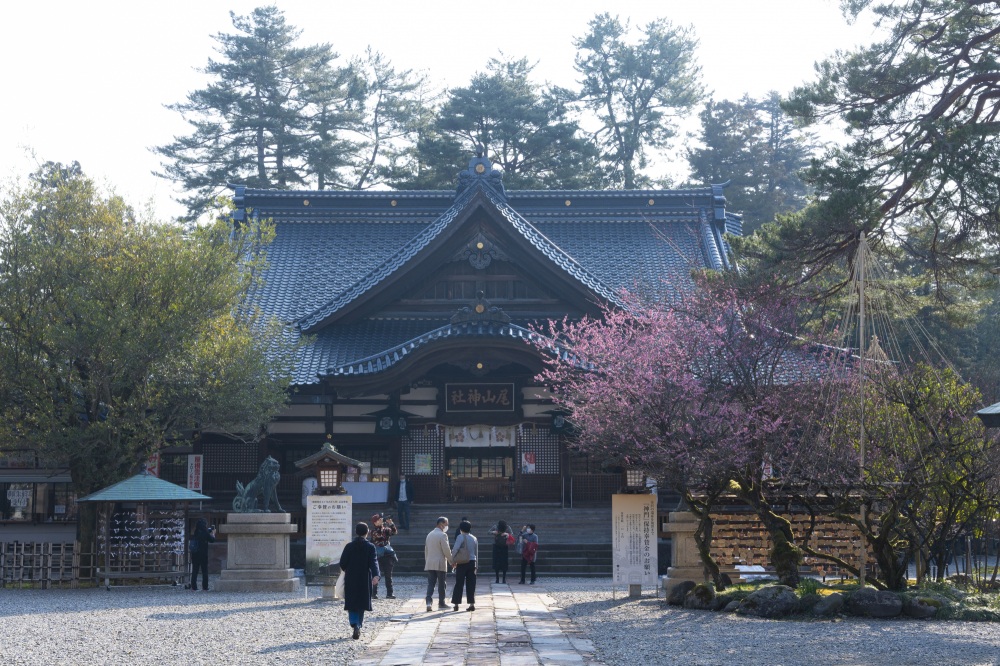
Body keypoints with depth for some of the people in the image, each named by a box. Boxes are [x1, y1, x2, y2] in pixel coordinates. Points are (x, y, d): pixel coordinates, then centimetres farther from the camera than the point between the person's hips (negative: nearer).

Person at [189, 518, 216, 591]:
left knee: (194, 571, 7)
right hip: (203, 555, -4)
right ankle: (205, 586, 5)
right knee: (205, 571, 5)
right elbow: (212, 540, -2)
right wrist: (213, 533, 14)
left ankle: (193, 586, 3)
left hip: (195, 555, 4)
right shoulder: (205, 533, -12)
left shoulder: (195, 533, 4)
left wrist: (210, 533, 19)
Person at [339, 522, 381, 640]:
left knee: (352, 605, 2)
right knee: (361, 604, 15)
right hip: (365, 580, 0)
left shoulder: (349, 546, -3)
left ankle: (355, 626, -20)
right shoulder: (370, 547, -4)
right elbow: (374, 562, -16)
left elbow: (342, 564, -2)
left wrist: (346, 571, 18)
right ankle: (358, 627, 18)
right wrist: (375, 575, -25)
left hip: (351, 580, 0)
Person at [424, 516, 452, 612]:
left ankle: (429, 602, -14)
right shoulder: (442, 535, -10)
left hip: (430, 564, 6)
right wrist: (451, 561, -2)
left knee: (430, 584, 2)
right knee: (441, 584, 5)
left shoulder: (429, 535, 13)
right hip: (440, 564, -6)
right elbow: (446, 550, -12)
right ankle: (441, 603, 13)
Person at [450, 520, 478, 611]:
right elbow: (476, 553, 14)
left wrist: (452, 560, -7)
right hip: (472, 562, 5)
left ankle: (456, 604, 1)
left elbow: (455, 549, -19)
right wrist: (476, 566, 20)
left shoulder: (461, 537, -8)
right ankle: (472, 604, 3)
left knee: (459, 584, 1)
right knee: (471, 584, 7)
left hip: (462, 563, -5)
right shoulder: (474, 538, 10)